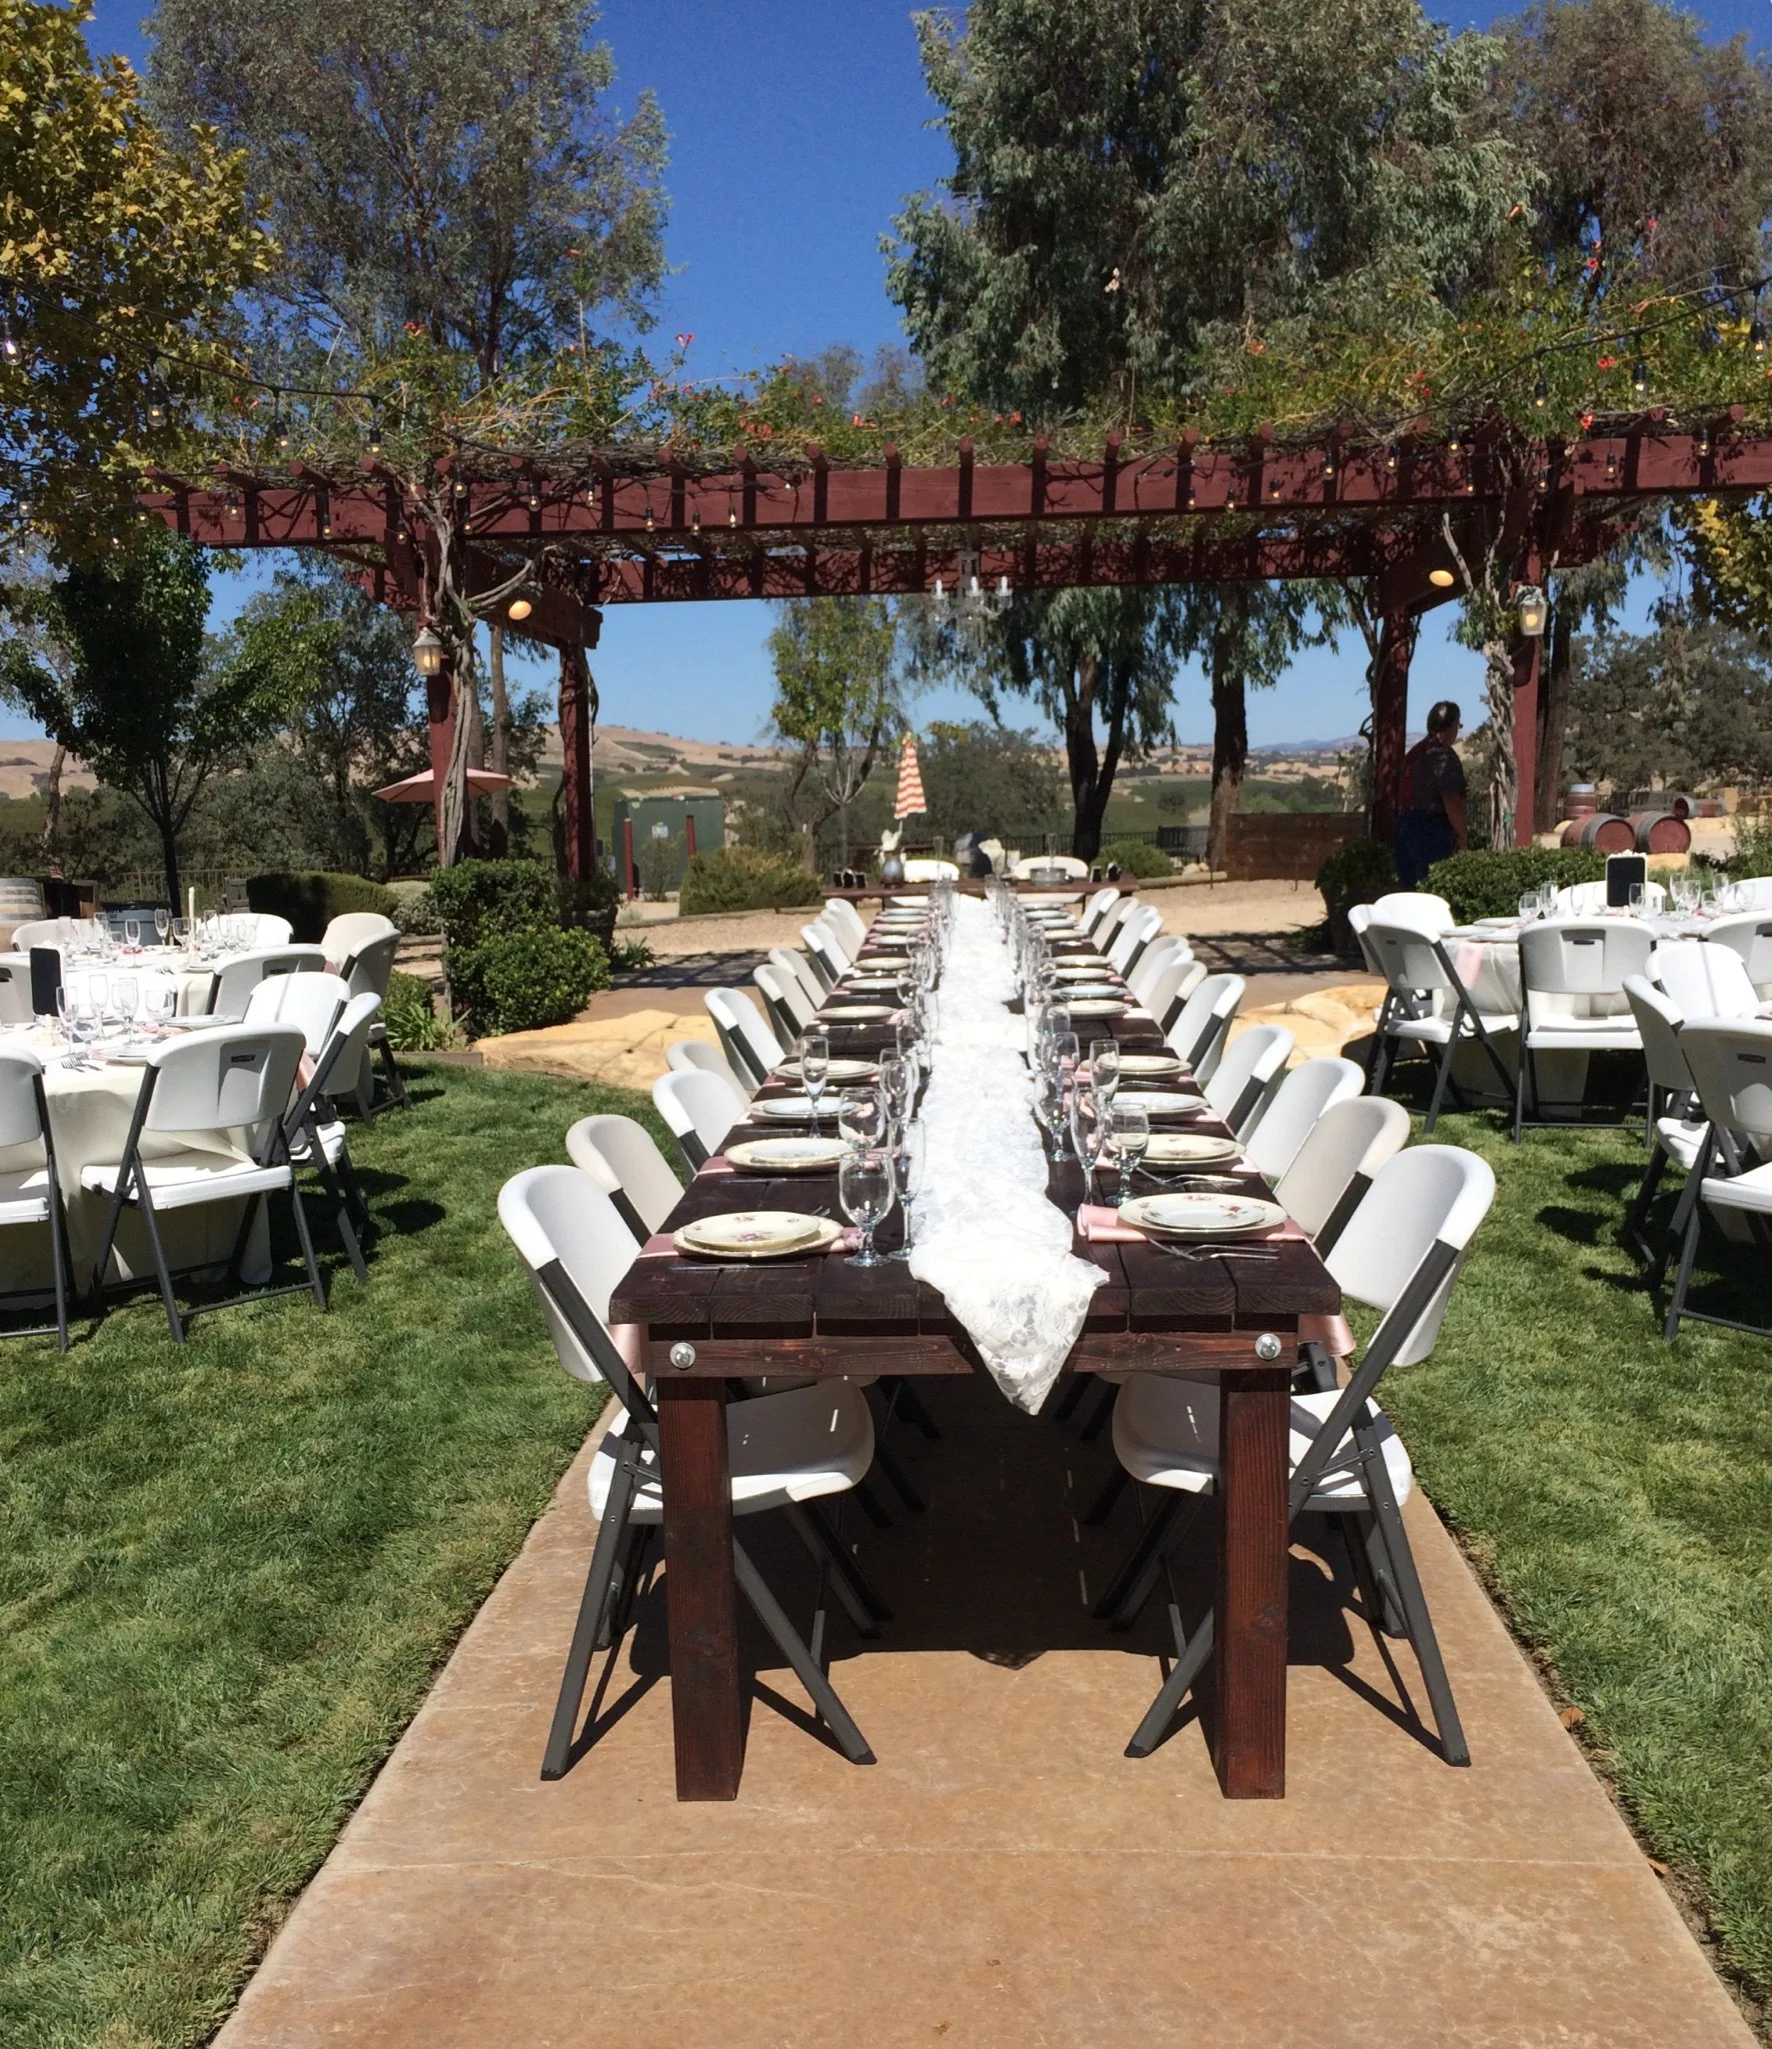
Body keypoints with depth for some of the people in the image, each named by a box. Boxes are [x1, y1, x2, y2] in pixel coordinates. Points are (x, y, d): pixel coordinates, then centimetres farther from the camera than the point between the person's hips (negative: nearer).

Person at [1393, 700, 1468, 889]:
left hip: (1406, 823, 9)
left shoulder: (1415, 751, 14)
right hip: (1432, 830, -9)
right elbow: (1451, 802, -18)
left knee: (1407, 884, 12)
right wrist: (1461, 834, -9)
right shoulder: (1443, 756, -13)